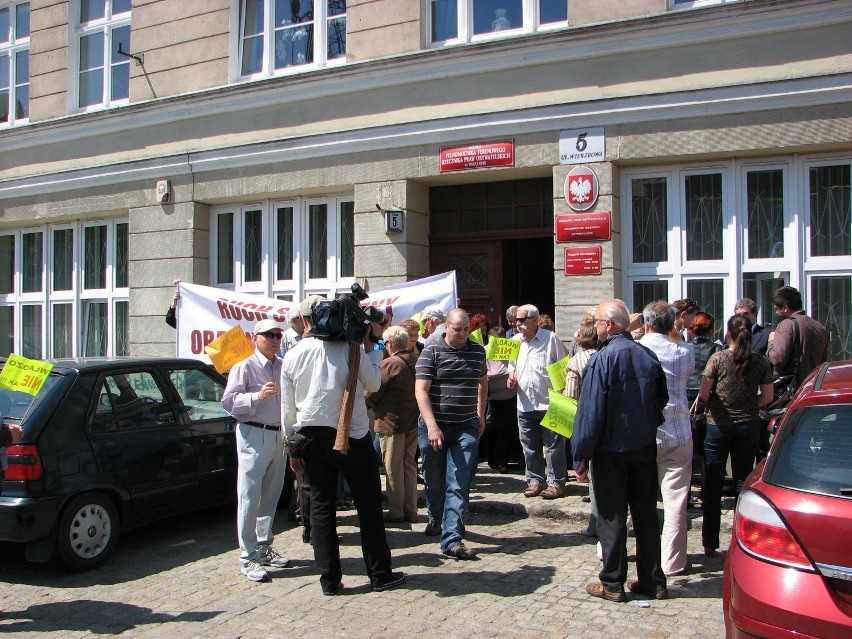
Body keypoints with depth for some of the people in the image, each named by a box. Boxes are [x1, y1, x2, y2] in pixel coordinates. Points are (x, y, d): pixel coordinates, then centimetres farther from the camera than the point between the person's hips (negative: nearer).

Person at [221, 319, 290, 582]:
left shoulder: (284, 367, 11)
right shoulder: (245, 366, -6)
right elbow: (228, 401, -11)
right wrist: (257, 396, -23)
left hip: (279, 435, 6)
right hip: (254, 435, -6)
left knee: (271, 495, 14)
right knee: (249, 497, -3)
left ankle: (264, 547, 27)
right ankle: (248, 558, 3)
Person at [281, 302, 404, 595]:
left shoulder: (292, 356, 1)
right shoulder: (350, 347, -9)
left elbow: (287, 409, 4)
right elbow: (373, 384, -1)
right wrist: (370, 347, 7)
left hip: (311, 437, 3)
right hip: (352, 436, -2)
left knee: (321, 506, 9)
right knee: (368, 504, 8)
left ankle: (330, 580, 12)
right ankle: (380, 574, 14)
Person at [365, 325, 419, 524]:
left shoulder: (389, 364, -16)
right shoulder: (417, 361, 4)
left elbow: (373, 393, -12)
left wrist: (367, 403, 8)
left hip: (391, 421, -7)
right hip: (413, 420, 7)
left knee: (393, 467, 3)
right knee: (409, 464, 14)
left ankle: (396, 511, 10)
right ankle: (411, 510, 19)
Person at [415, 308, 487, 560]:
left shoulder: (478, 351, 7)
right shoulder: (431, 352, -6)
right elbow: (421, 390, -12)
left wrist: (480, 415, 18)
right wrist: (432, 426, -21)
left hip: (466, 427, 2)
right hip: (434, 426, -2)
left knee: (459, 485, -6)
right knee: (434, 480, 14)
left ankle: (452, 539, -5)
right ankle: (435, 518, 42)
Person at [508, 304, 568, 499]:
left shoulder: (551, 339, -8)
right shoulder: (515, 341, 9)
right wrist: (511, 375, 1)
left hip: (548, 403, -5)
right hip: (524, 404, 5)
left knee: (554, 446, 2)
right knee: (530, 447, 12)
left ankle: (556, 482, 11)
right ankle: (535, 480, 24)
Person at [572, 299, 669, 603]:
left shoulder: (602, 359, -17)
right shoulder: (648, 356, 2)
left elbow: (590, 412, -17)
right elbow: (661, 400, 14)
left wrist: (581, 456, -11)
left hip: (612, 450, -5)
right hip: (646, 447, 6)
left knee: (611, 518, 5)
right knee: (646, 515, 13)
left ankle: (612, 584, 14)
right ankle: (652, 581, 21)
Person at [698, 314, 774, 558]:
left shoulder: (718, 358, -10)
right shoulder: (761, 361, -3)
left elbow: (703, 394, -10)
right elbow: (767, 397, -1)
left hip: (718, 426, -2)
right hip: (749, 426, 2)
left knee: (712, 486, 7)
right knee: (743, 483, 13)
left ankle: (710, 544, 11)